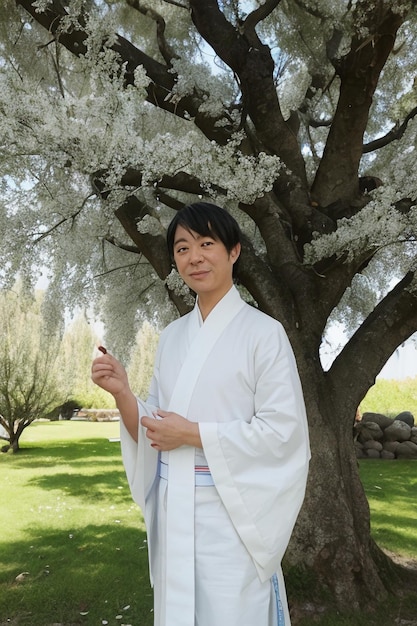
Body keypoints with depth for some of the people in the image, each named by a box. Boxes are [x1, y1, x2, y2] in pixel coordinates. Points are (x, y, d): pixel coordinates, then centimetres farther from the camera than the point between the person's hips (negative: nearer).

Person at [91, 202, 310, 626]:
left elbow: (283, 430, -13)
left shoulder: (263, 332, -9)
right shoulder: (172, 336, 8)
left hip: (231, 511, -5)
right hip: (173, 510, 6)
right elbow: (153, 430, 9)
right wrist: (121, 392, -10)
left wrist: (193, 433, -16)